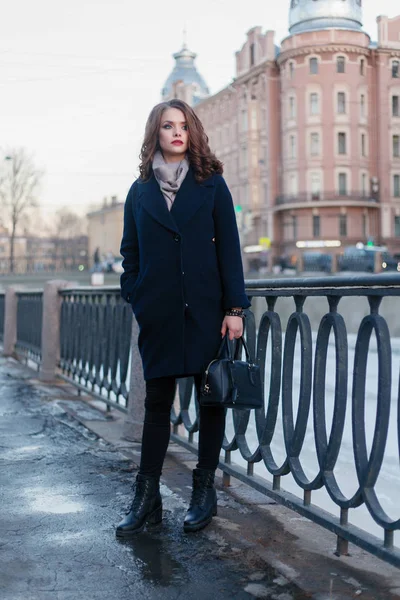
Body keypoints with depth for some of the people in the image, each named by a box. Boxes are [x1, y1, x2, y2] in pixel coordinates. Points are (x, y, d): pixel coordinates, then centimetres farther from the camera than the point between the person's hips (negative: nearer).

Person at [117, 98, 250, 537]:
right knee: (157, 401, 5)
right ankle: (146, 498, 12)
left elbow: (229, 249, -1)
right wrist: (134, 299, 2)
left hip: (205, 308, -1)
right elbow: (130, 252, 13)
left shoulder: (211, 185, 3)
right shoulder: (140, 191, 10)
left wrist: (234, 307, -7)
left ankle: (204, 491, 17)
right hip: (159, 313, 2)